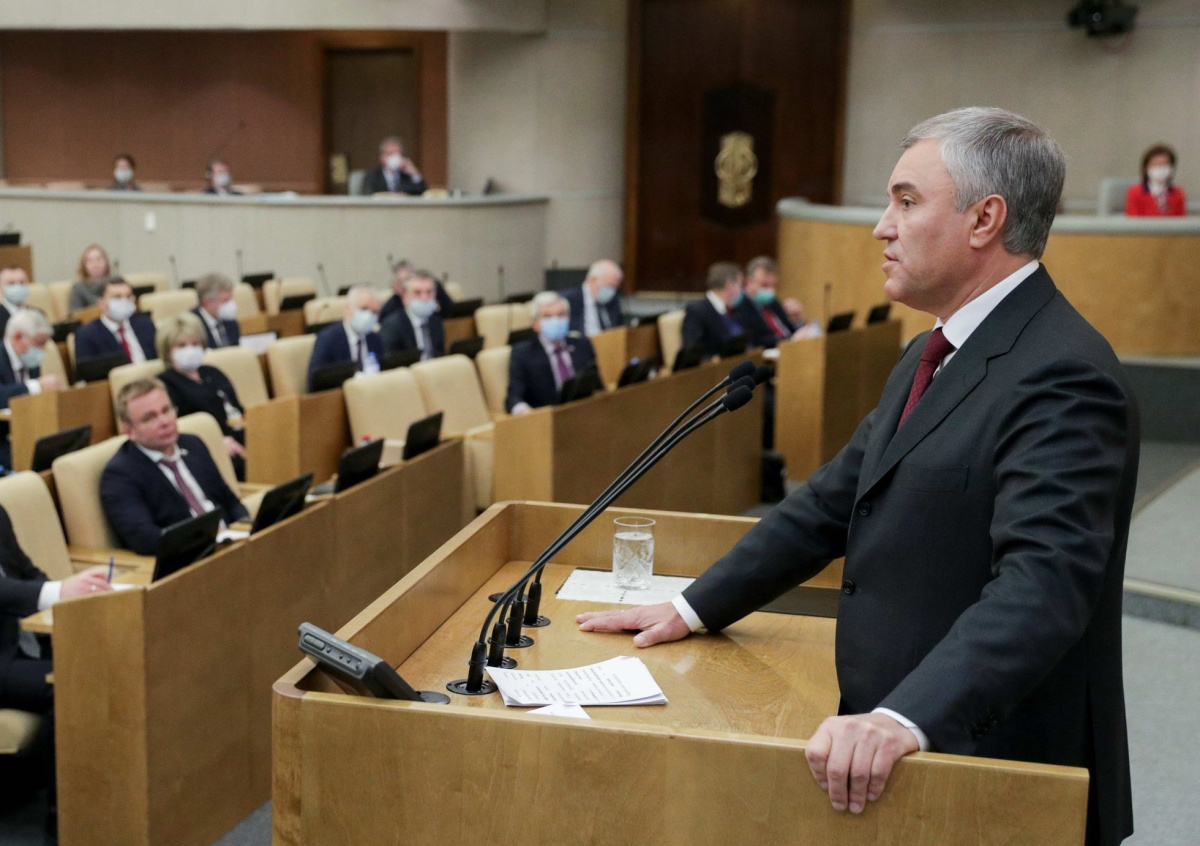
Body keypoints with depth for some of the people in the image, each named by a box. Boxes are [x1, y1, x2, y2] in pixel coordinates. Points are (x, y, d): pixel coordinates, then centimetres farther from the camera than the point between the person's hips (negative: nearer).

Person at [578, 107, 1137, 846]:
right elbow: (835, 500, 13)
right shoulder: (935, 354, 11)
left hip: (998, 774, -8)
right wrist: (696, 609, 10)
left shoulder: (1063, 376, -20)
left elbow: (1043, 578, -30)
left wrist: (906, 719, -41)